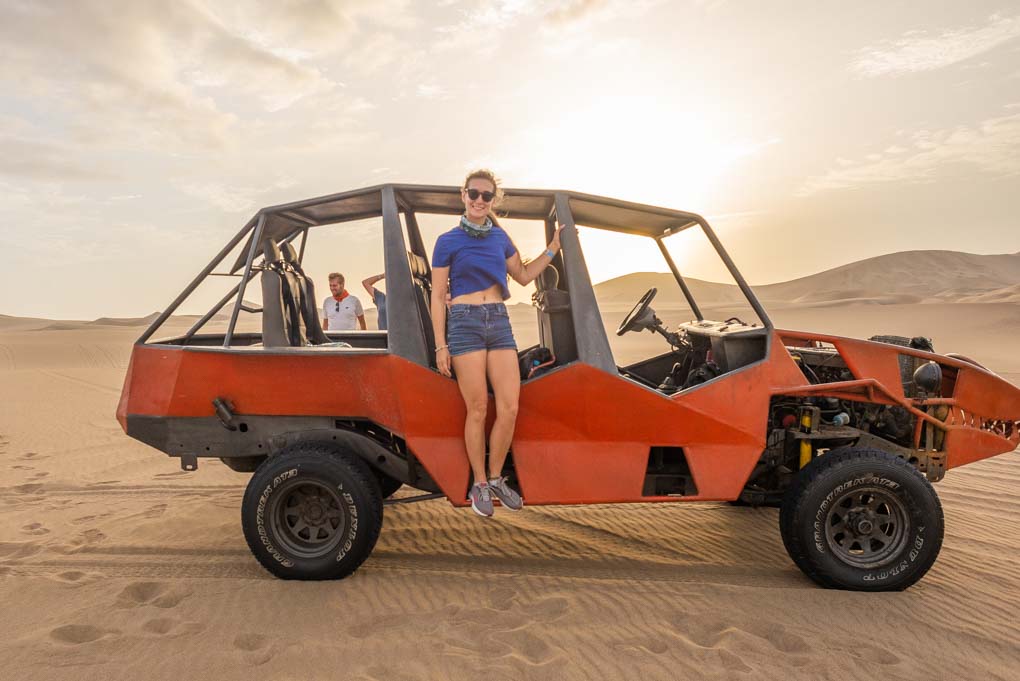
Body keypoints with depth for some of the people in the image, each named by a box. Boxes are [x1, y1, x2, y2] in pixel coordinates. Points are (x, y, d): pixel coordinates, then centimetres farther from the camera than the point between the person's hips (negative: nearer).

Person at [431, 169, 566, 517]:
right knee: (478, 409, -2)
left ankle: (496, 478, 17)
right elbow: (438, 297, 0)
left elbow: (523, 276, 26)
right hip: (465, 323, -4)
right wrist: (440, 346, -5)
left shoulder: (500, 237, 14)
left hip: (500, 322, 4)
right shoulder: (448, 241, 1)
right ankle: (479, 484, 14)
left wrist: (554, 248, 18)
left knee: (509, 409, -3)